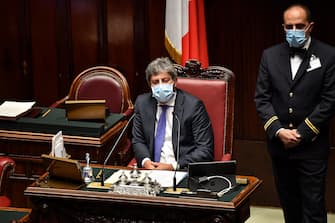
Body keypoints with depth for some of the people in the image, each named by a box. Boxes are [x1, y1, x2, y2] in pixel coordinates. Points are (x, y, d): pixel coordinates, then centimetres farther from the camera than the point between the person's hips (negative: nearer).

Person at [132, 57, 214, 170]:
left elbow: (205, 150, -6)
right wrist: (145, 161, -6)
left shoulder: (193, 105, -4)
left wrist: (173, 166, -16)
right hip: (152, 167, 3)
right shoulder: (142, 103, 9)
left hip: (184, 170, -3)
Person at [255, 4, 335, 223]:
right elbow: (262, 98, 4)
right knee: (289, 204, 13)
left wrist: (302, 133, -12)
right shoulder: (270, 55, 5)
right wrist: (278, 131, -10)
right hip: (279, 143, 4)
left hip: (312, 145, -3)